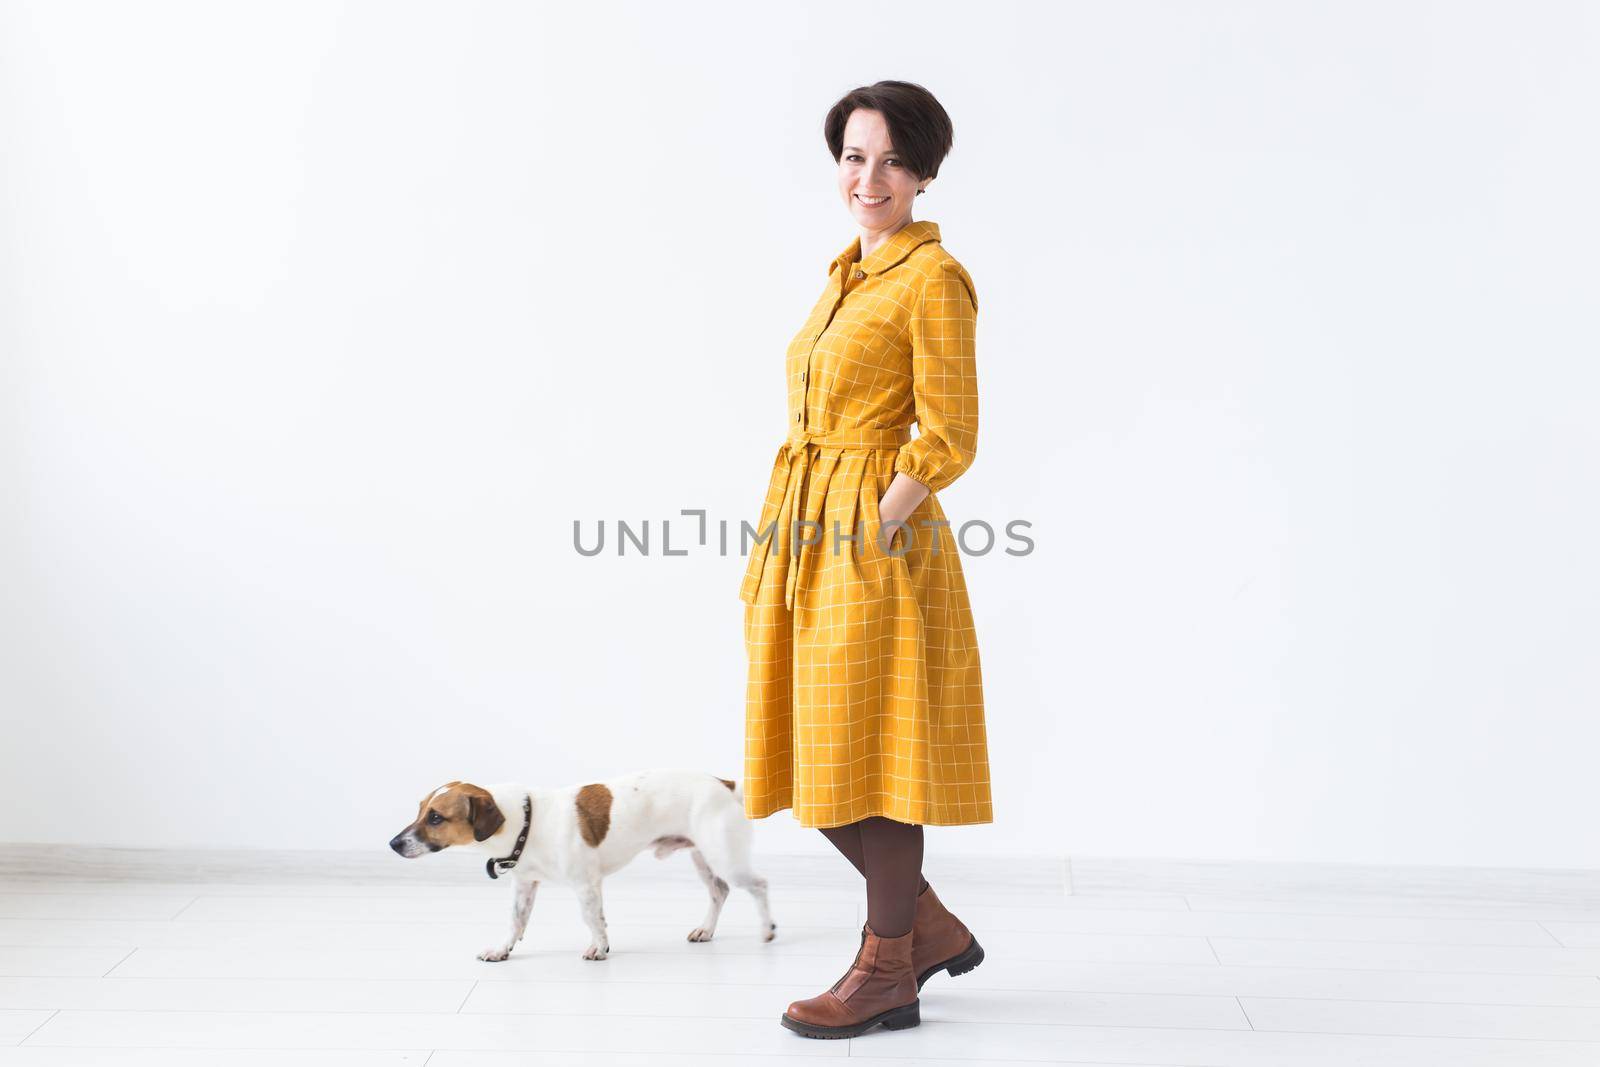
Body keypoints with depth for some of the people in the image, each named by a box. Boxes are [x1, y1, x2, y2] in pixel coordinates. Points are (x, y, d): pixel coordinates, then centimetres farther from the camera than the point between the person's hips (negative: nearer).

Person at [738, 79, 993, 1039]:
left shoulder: (933, 279, -9)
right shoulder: (851, 274, 17)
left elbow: (948, 439, -14)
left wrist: (872, 529, -17)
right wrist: (793, 543, 12)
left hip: (878, 543, -9)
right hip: (810, 541, 9)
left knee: (870, 747, -2)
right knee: (819, 754, 11)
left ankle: (888, 974, 12)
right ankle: (930, 927, 26)